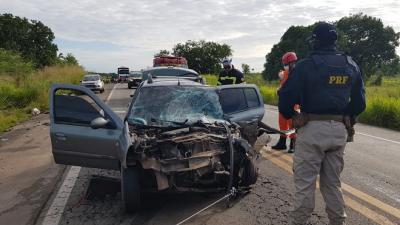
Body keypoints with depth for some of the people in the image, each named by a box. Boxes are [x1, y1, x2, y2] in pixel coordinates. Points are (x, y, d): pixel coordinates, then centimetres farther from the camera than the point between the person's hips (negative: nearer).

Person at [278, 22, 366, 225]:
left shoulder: (307, 65, -9)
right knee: (332, 183, 18)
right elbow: (359, 102, 12)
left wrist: (290, 114, 7)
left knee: (304, 181, 3)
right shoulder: (351, 65, 9)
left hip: (313, 128, -6)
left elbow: (286, 95, -12)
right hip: (339, 130, 6)